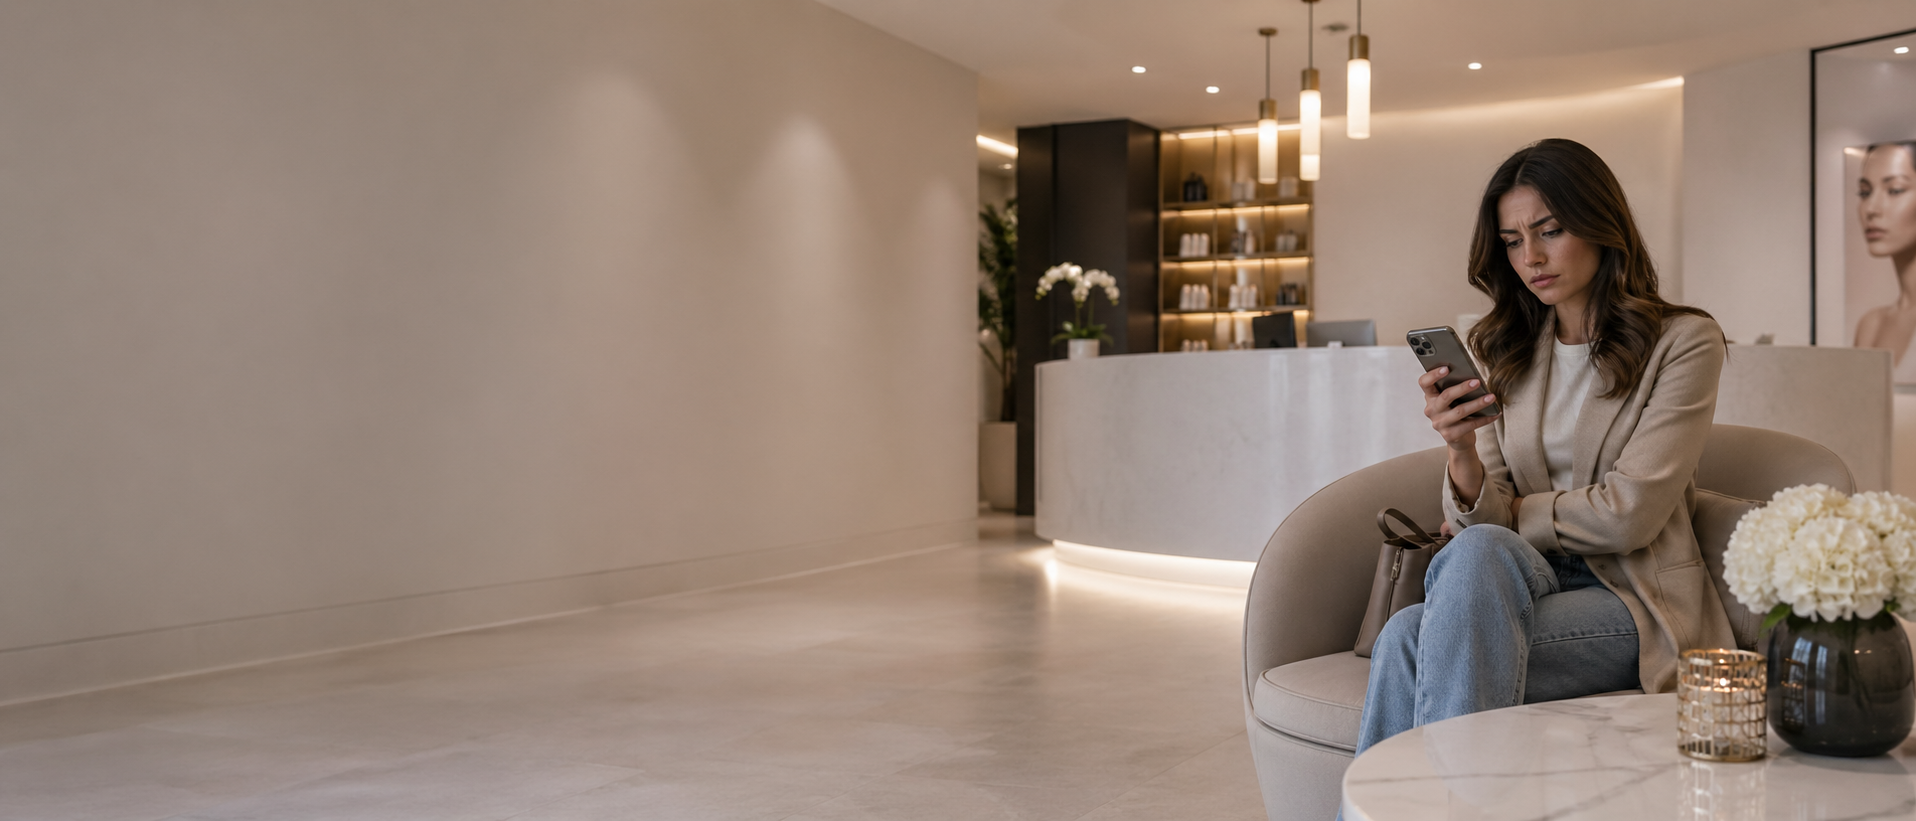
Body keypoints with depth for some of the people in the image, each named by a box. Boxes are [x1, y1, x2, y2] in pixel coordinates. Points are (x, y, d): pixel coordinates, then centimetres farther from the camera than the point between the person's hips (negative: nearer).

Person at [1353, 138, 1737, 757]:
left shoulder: (1684, 341, -1)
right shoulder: (1506, 353, 13)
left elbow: (1628, 514, -8)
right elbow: (1478, 517, 4)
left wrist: (1509, 515, 2)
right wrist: (1460, 451, -16)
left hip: (1635, 604, -3)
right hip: (1527, 585, 3)